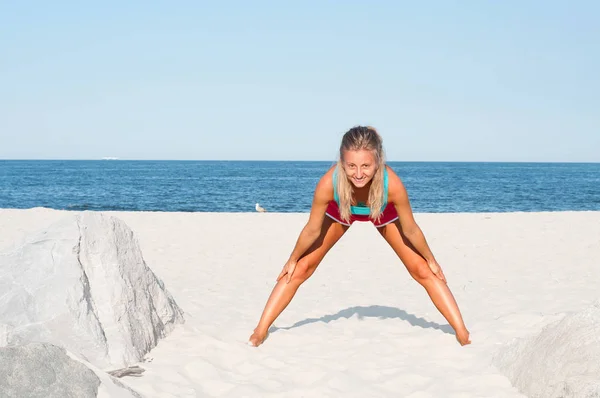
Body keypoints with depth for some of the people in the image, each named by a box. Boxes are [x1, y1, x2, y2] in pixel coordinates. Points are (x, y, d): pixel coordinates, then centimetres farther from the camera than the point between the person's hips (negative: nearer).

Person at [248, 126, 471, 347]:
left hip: (383, 212, 0)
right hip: (340, 211, 0)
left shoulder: (392, 184, -44)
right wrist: (292, 260, -8)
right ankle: (261, 330, 9)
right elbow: (313, 229, -22)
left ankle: (462, 332, 10)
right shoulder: (328, 183, -43)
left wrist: (431, 260, -9)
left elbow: (410, 229, -23)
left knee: (423, 271, -3)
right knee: (301, 269, -4)